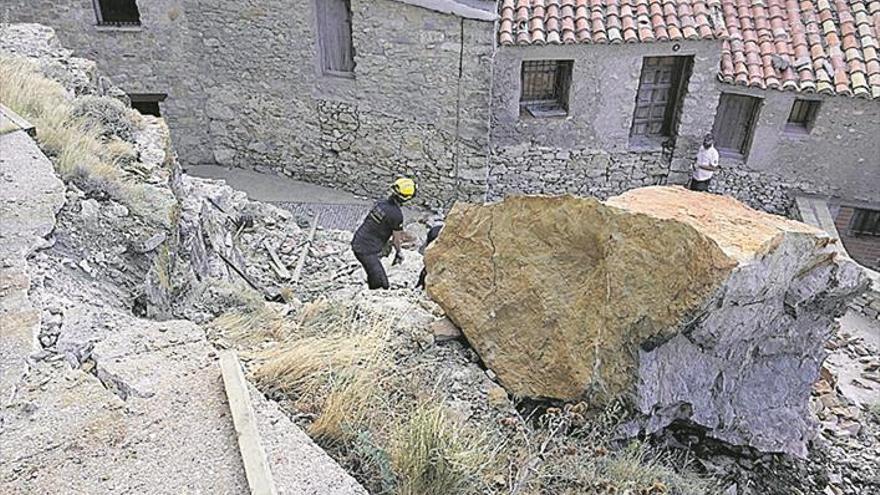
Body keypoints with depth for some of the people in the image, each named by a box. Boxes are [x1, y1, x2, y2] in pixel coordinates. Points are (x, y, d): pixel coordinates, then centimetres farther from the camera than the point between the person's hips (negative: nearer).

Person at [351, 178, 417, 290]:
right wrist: (399, 252, 15)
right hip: (368, 250, -9)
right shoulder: (396, 214, -18)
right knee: (381, 284, -9)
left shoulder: (382, 203, 6)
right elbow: (397, 238, -4)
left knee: (374, 278, 21)